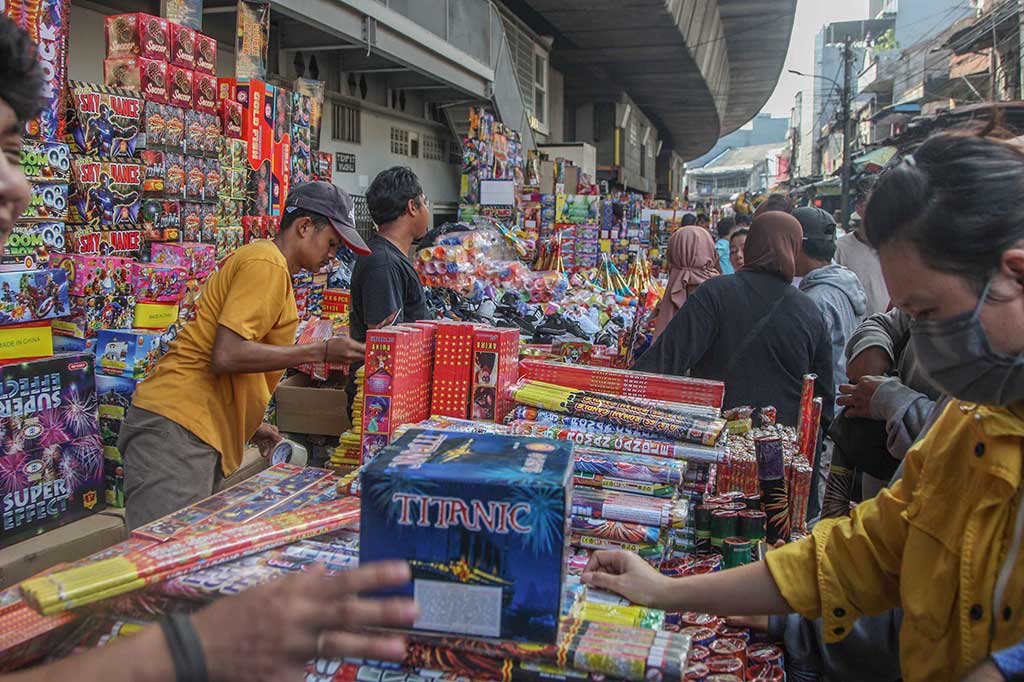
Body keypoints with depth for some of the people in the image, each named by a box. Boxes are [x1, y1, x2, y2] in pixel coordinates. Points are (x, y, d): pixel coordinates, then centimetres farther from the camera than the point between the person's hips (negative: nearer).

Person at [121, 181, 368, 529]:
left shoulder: (260, 259, 21)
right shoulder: (267, 264, -11)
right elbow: (227, 355, -21)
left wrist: (249, 426, 21)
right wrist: (320, 351, -15)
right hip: (178, 427, -10)